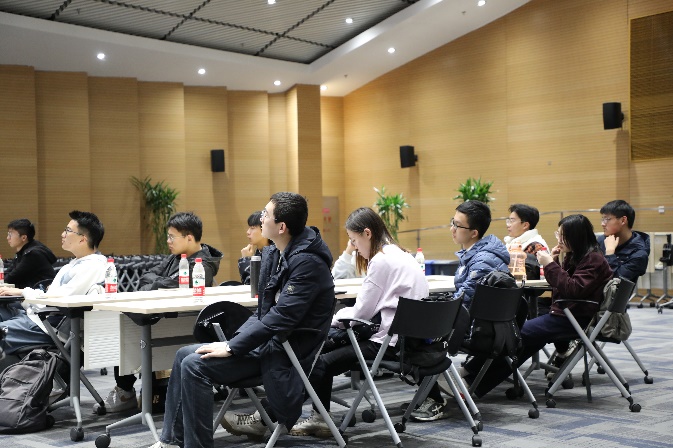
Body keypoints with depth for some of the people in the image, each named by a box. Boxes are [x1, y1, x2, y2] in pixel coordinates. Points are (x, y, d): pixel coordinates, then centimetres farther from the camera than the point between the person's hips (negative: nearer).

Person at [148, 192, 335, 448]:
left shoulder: (307, 263, -21)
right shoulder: (275, 253, 8)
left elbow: (281, 317, -26)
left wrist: (232, 348, -21)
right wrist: (233, 341, 4)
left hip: (285, 352, -10)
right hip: (265, 339, 10)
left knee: (195, 365, -19)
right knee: (185, 355, 6)